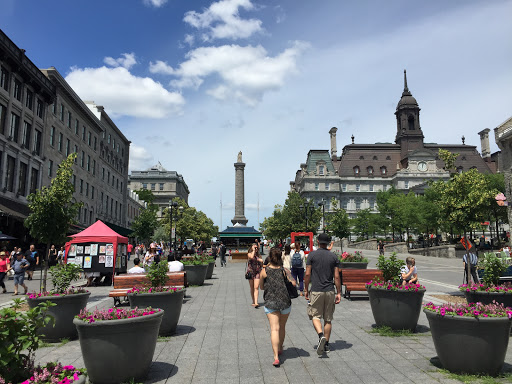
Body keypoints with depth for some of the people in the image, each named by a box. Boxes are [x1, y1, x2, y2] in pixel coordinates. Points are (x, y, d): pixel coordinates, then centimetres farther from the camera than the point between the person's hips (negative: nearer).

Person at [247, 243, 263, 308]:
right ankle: (253, 302, 21)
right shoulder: (249, 254, 1)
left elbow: (261, 265, 18)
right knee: (252, 288, 7)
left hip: (257, 272, 2)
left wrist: (261, 261, -1)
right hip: (250, 272, -2)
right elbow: (252, 257, -24)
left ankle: (256, 303, -16)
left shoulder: (258, 255, 12)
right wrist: (253, 250, -12)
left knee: (256, 288, -10)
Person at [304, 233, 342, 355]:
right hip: (330, 291, 3)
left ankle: (321, 336, -17)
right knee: (328, 319, 11)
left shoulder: (312, 255, -4)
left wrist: (306, 290, 5)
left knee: (315, 316, 7)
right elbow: (336, 277, 1)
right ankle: (326, 344, 17)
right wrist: (339, 293, 6)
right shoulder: (333, 256, 3)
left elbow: (307, 274, -5)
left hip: (316, 291, -2)